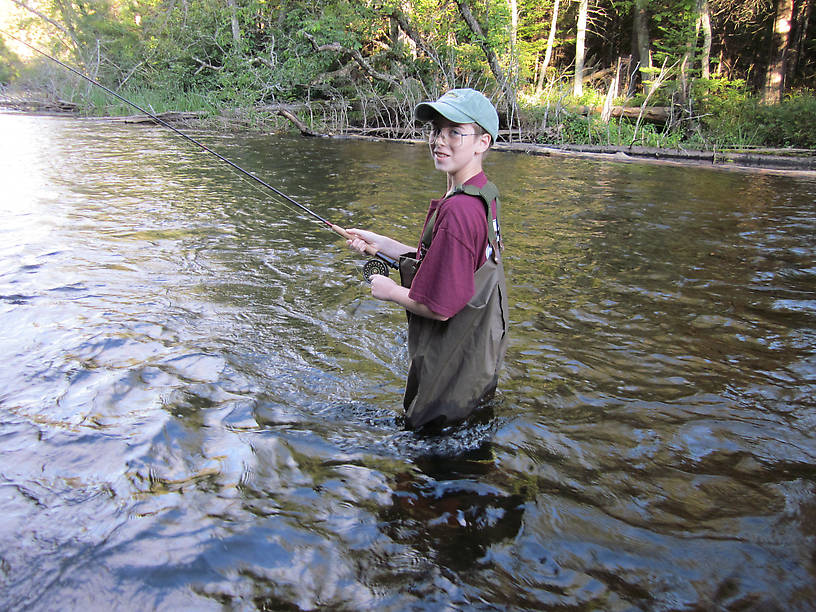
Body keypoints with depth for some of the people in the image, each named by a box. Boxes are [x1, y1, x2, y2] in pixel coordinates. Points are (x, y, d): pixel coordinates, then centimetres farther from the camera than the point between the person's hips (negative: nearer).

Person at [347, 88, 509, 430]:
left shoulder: (458, 210, -29)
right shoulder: (482, 196, 4)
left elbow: (439, 306, -28)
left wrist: (390, 291, -10)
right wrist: (381, 244, 8)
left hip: (451, 372, -9)